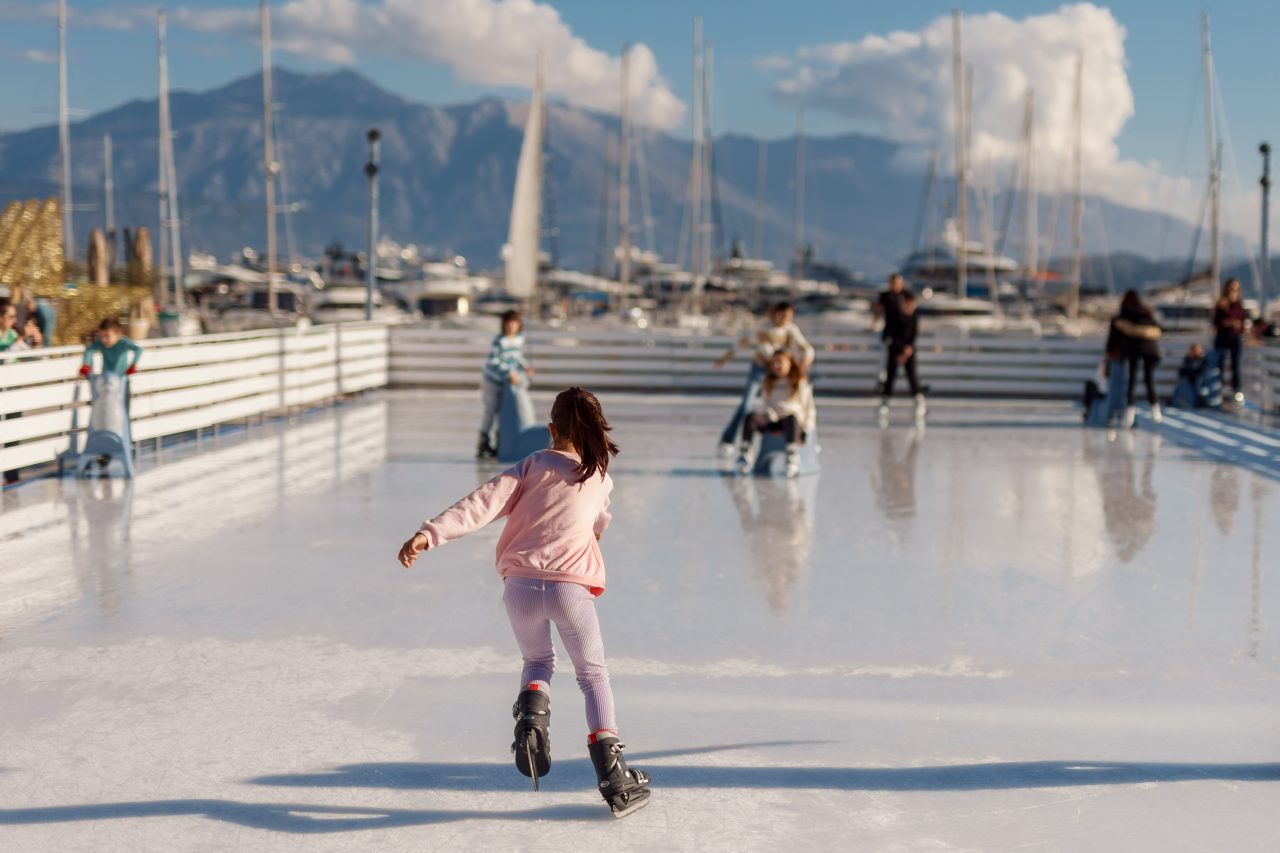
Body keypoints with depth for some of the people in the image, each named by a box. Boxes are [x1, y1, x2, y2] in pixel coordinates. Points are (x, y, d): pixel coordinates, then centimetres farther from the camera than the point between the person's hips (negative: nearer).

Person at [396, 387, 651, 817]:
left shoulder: (533, 466, 8)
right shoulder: (601, 479, 13)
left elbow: (482, 504, -5)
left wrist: (430, 533, -11)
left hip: (521, 584, 0)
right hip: (571, 587, 0)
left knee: (537, 661, 28)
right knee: (593, 675, 18)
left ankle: (531, 714, -5)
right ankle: (613, 774, 6)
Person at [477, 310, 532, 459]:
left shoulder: (520, 337, 0)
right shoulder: (499, 340, -23)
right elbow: (493, 362, -27)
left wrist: (525, 367, -1)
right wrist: (509, 374, -32)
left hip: (508, 383, 7)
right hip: (493, 381, -7)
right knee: (491, 411, -2)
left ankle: (499, 446, 22)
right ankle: (483, 446, 9)